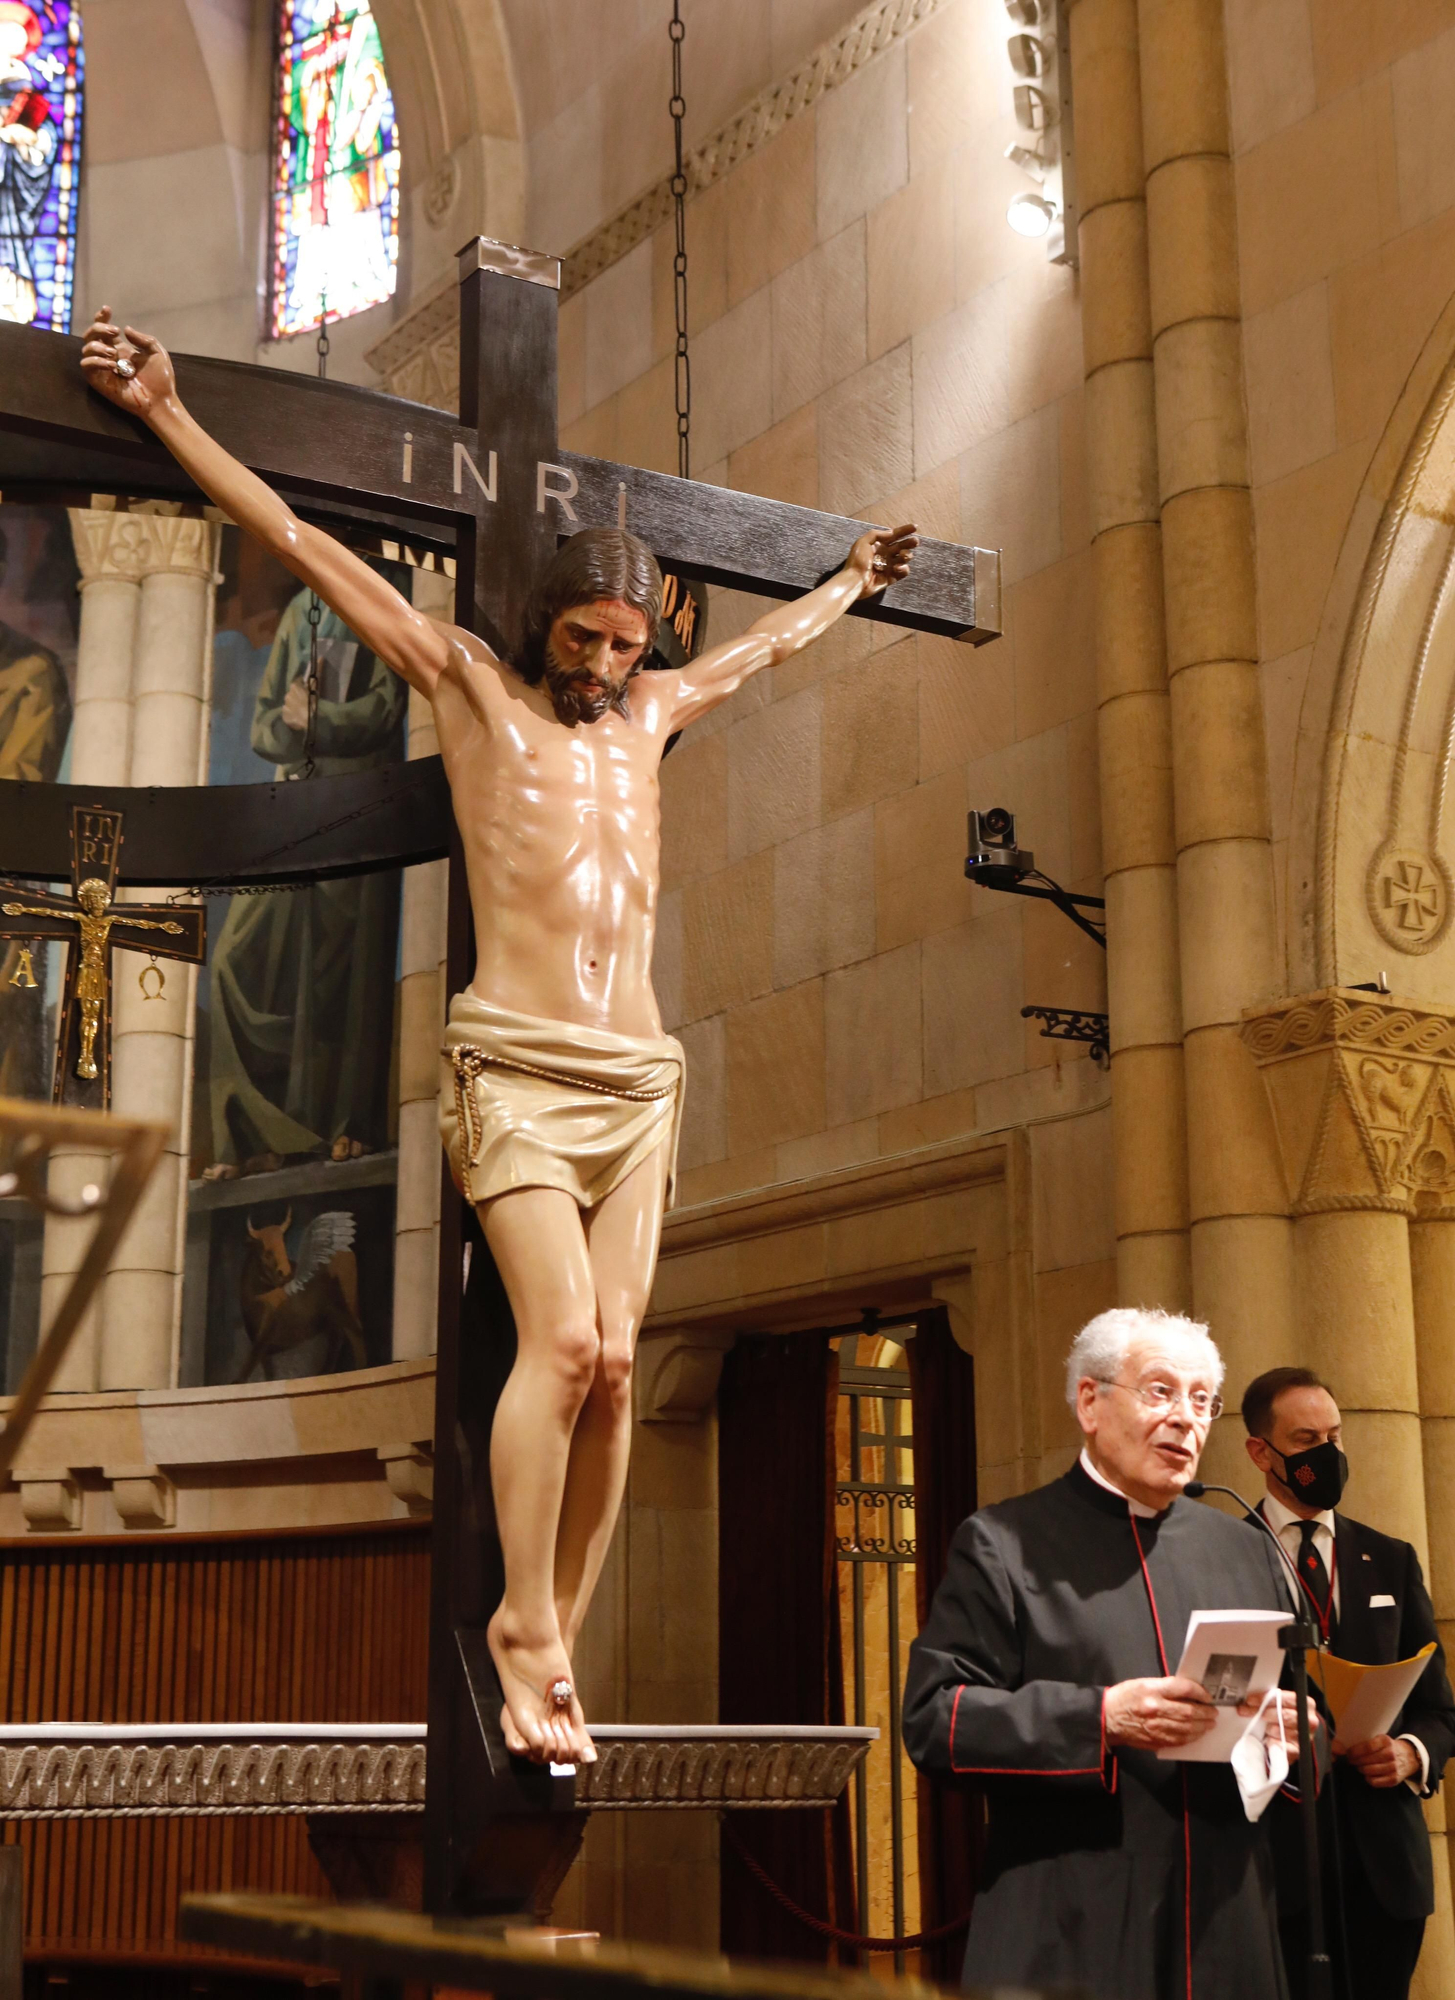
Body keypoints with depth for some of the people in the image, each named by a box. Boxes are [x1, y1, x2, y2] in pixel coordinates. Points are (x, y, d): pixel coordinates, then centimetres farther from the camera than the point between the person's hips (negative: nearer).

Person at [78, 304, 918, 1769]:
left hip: (637, 1081, 5)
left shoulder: (646, 713, 22)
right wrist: (166, 414, 7)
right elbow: (303, 545, 7)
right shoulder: (471, 686, 9)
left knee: (614, 1361, -4)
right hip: (518, 1068, -5)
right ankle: (526, 1629, -9)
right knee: (561, 1337, -19)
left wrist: (851, 581, 55)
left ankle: (556, 1627, 4)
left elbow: (766, 642, 42)